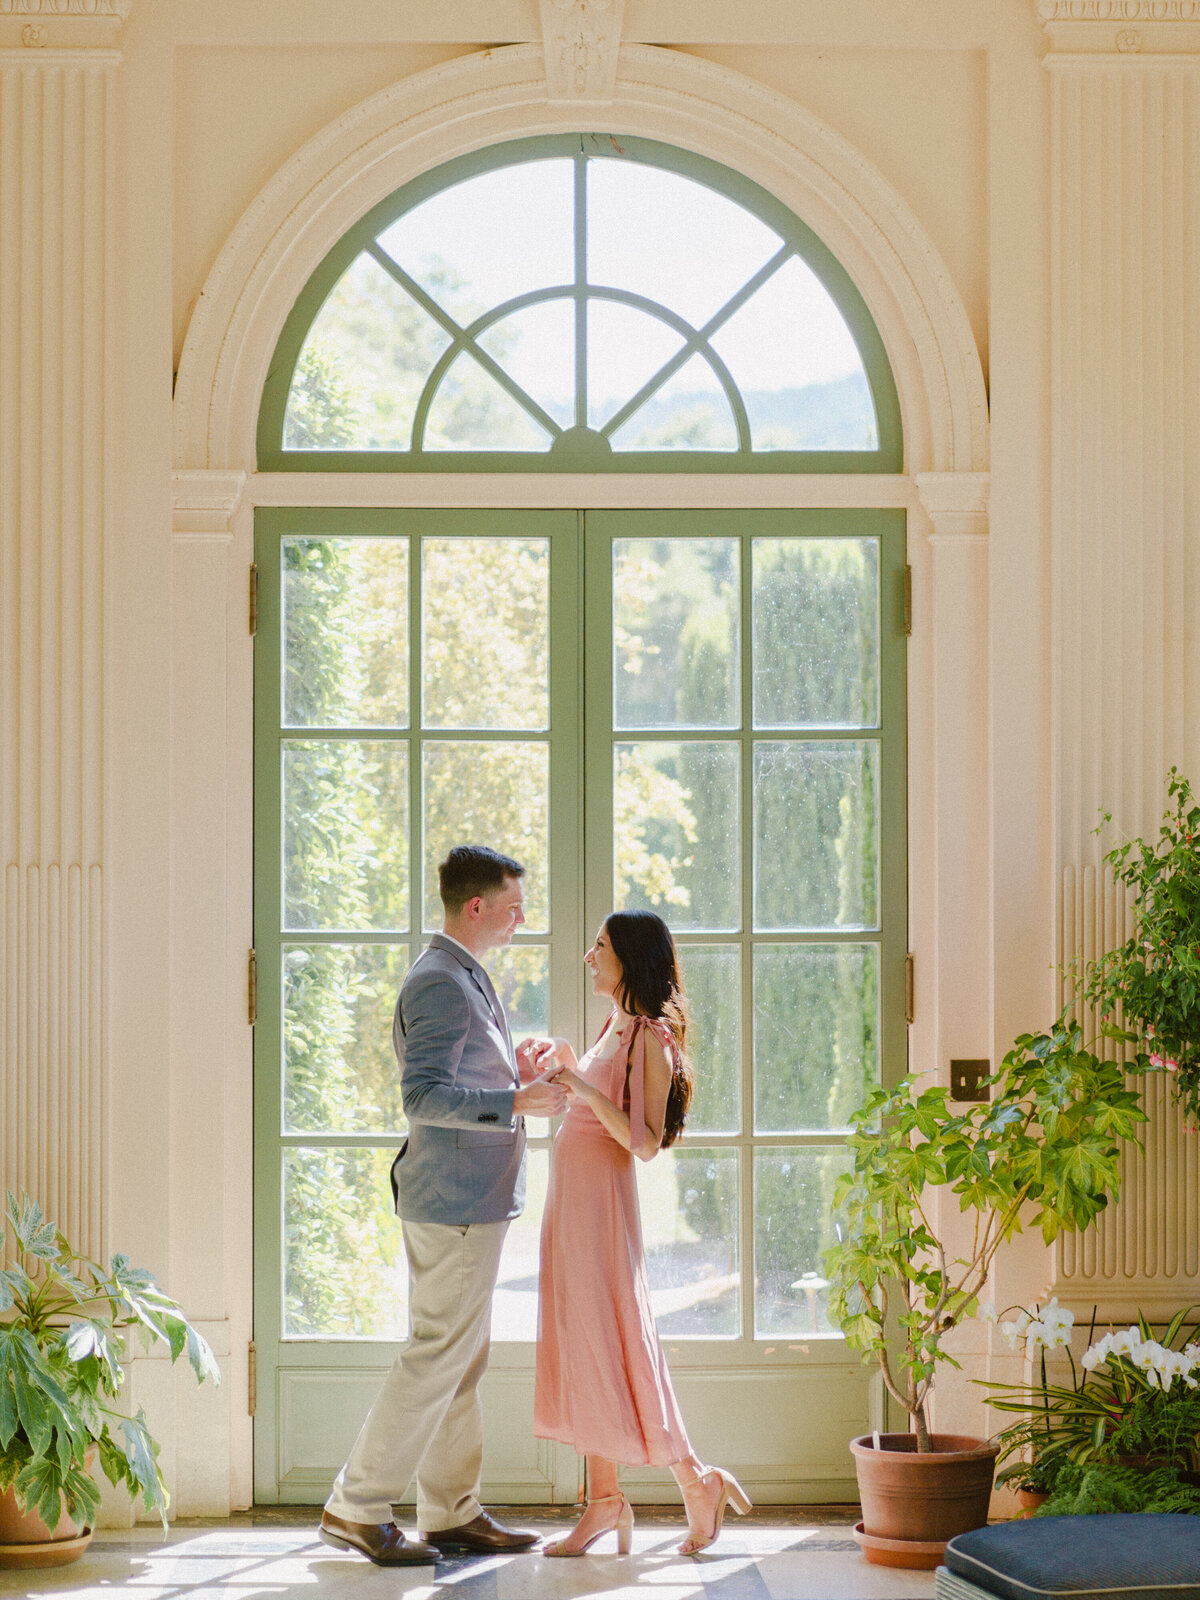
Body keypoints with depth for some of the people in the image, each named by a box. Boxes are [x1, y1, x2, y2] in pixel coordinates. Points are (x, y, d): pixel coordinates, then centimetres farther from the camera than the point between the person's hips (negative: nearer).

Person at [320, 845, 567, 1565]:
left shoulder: (465, 978, 17)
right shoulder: (440, 983, -16)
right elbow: (424, 1096, -25)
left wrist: (511, 1068, 13)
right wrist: (517, 1101, -29)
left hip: (473, 1201, 11)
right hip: (455, 1205, -11)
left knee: (462, 1360, 13)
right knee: (439, 1355, -7)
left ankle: (452, 1512, 19)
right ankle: (357, 1506, -1)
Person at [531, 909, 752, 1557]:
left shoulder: (652, 1038, -12)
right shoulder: (615, 1028, 13)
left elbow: (645, 1142, -17)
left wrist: (585, 1089, -25)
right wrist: (567, 1068, 18)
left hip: (602, 1195, -9)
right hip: (571, 1191, 9)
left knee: (608, 1342, -6)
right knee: (580, 1343, 8)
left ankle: (696, 1481, 3)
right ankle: (604, 1499, 11)